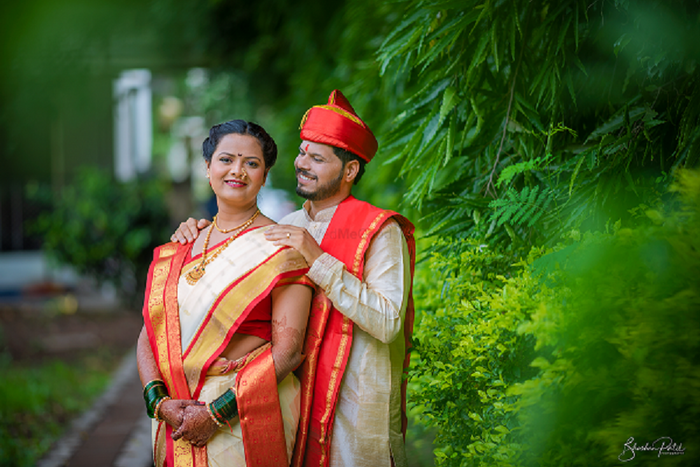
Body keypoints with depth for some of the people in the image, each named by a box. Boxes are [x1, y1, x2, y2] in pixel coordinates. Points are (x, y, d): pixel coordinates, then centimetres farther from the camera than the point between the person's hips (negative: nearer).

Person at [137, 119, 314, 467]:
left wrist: (217, 412, -17)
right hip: (178, 422, 4)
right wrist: (160, 401, -9)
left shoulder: (280, 248, -6)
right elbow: (149, 337, 8)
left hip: (248, 423, -4)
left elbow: (288, 350, -13)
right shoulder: (177, 251, 10)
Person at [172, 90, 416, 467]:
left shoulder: (379, 232, -9)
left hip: (354, 406, -5)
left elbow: (388, 322, -21)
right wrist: (196, 234, 4)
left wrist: (318, 259, -23)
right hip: (294, 400, 6)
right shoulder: (289, 227, 10)